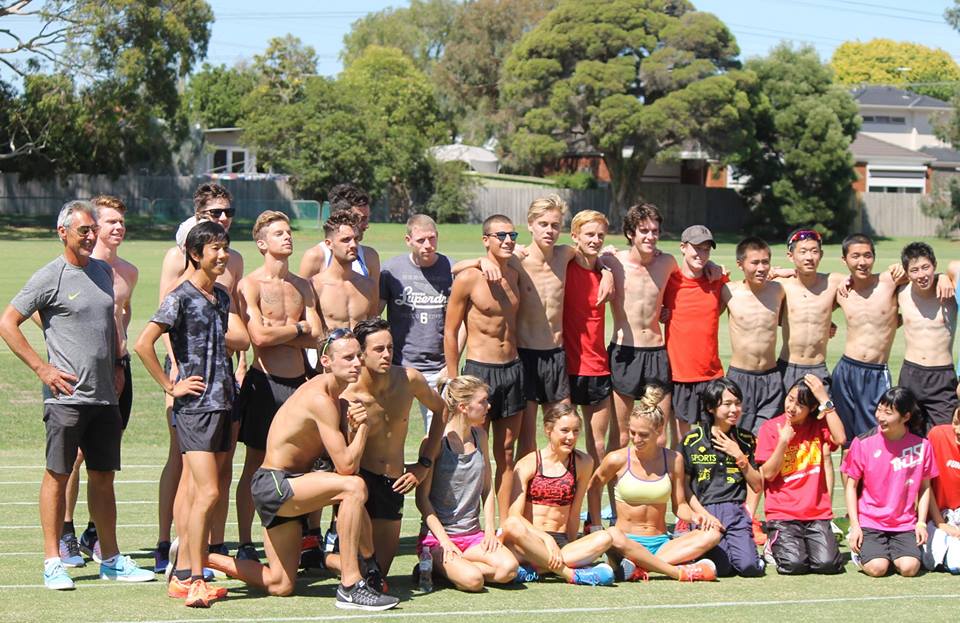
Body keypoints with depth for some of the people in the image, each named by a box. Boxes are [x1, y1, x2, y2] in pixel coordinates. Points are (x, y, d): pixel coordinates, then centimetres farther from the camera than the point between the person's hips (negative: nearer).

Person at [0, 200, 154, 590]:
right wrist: (42, 368, -10)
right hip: (66, 395, -6)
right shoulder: (50, 277, -6)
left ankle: (111, 559, 17)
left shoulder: (103, 272, 14)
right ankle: (52, 562, 3)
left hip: (105, 395, 6)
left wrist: (117, 364, 18)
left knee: (103, 476, 10)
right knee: (58, 474, -2)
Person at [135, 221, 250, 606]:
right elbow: (143, 344, -17)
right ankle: (195, 581, -11)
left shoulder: (221, 297, 14)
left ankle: (182, 575, 13)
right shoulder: (181, 297, -10)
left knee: (197, 493, 9)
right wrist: (171, 387, -13)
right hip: (195, 405, -8)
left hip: (223, 402, 8)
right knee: (208, 492, -14)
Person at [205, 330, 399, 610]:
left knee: (280, 585, 13)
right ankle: (350, 587, -28)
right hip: (273, 484, -10)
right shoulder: (320, 399, -20)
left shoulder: (336, 398, 11)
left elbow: (346, 460, 4)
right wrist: (363, 427, -11)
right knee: (353, 487, -30)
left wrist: (353, 427, -14)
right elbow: (345, 466, -24)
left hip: (287, 487, 10)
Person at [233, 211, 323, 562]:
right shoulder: (250, 285, -4)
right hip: (265, 381, -5)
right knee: (256, 464, 0)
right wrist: (298, 328, -3)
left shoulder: (302, 286, 14)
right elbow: (259, 336, -17)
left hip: (299, 381, 5)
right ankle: (245, 545, 5)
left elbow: (316, 338, 4)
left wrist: (278, 331, -9)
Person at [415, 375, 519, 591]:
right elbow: (422, 498, -10)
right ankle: (434, 565, -3)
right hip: (436, 535, -6)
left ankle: (450, 566, -3)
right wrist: (444, 540, -16)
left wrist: (490, 529, 2)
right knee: (473, 580, -31)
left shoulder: (479, 436, 10)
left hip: (472, 533, 6)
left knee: (508, 568, -22)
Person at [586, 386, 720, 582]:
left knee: (712, 534, -22)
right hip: (628, 543, -3)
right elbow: (593, 489, 13)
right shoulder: (618, 459, -2)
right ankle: (680, 572, -36)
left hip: (660, 544, 3)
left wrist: (694, 517, -11)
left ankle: (640, 567, -33)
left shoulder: (673, 459, 5)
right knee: (612, 535, -39)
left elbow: (679, 505, 11)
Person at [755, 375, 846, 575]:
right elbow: (768, 474, -3)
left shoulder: (818, 425, 7)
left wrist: (825, 400, -13)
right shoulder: (770, 428, 1)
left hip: (817, 513, 2)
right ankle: (775, 545, 10)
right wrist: (783, 442, -14)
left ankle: (810, 543, 13)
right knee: (794, 564, -23)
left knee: (828, 564, -20)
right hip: (782, 513, -2)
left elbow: (840, 439, -15)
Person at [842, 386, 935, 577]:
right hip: (869, 522, -1)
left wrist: (921, 522, -2)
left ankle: (892, 550, 13)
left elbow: (925, 487, 8)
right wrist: (854, 525, -5)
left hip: (904, 524, 1)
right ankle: (861, 549, 12)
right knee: (877, 568, -22)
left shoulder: (921, 446, -1)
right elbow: (851, 485, 1)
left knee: (909, 567, -21)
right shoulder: (863, 443, -6)